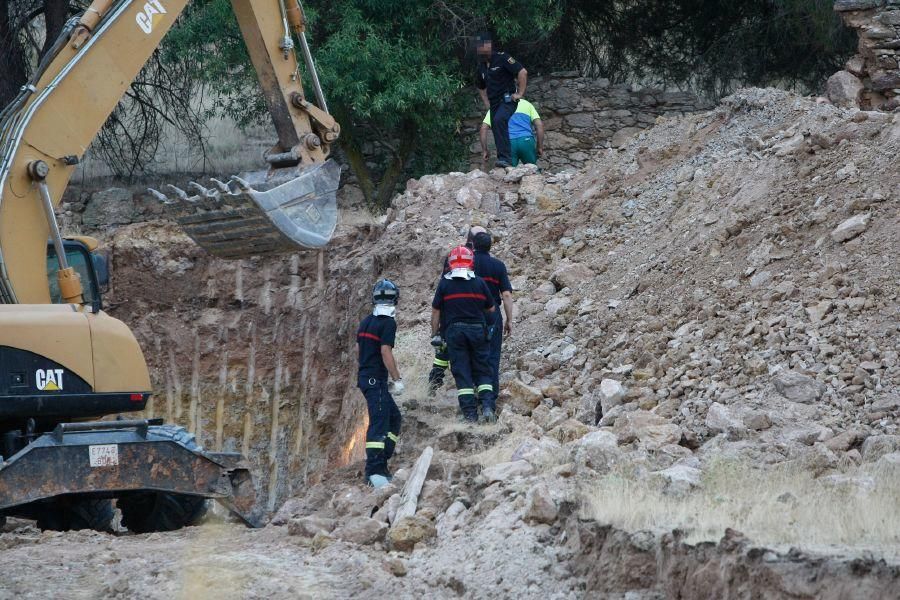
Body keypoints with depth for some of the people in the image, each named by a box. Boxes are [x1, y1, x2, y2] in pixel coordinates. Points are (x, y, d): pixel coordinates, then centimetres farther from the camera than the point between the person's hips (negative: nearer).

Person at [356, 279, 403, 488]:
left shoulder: (366, 322, 14)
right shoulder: (388, 322, -12)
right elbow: (385, 352, -19)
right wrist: (397, 379, -13)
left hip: (365, 376, 9)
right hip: (376, 379, -9)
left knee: (394, 418, 17)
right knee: (379, 423, -12)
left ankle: (380, 464, 14)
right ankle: (374, 470, -20)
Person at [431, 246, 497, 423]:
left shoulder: (445, 284, -1)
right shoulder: (479, 282, 1)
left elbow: (436, 311, 1)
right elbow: (491, 309, 9)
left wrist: (434, 334, 11)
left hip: (454, 331, -1)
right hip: (478, 330, 1)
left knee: (461, 372, 3)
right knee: (482, 370, 8)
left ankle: (470, 413, -2)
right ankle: (488, 405, -11)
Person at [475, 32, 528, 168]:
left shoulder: (502, 58, -8)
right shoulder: (482, 66, 16)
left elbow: (522, 72, -15)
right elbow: (480, 87, 34)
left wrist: (520, 93, -15)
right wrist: (486, 103, 21)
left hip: (507, 100, -9)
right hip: (494, 104, 9)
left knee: (498, 121, -32)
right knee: (496, 129, 5)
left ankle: (505, 157, -37)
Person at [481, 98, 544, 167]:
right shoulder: (526, 103, 25)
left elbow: (484, 128, 10)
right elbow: (539, 125, 13)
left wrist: (484, 150, 13)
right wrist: (540, 147, 16)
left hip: (506, 143, 0)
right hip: (526, 140, 0)